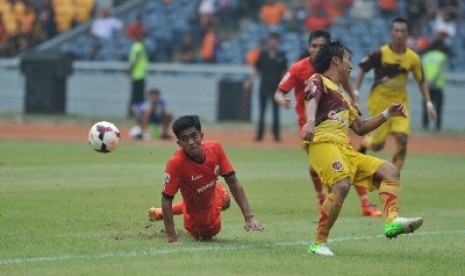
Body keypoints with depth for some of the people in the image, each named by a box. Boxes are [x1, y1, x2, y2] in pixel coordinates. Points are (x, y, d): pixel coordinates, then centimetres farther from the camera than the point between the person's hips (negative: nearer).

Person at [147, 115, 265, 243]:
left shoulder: (215, 148, -27)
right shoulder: (176, 163, -40)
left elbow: (234, 183, -20)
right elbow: (167, 199, -32)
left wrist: (249, 217, -25)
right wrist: (172, 238, -34)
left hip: (213, 195, 5)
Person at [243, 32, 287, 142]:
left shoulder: (281, 55, 3)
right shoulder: (263, 54, 4)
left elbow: (284, 72, 5)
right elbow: (257, 70, 6)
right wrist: (249, 80, -5)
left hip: (276, 87, -1)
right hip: (264, 86, 1)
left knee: (276, 111, 3)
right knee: (261, 111, 2)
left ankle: (276, 134, 9)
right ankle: (259, 134, 5)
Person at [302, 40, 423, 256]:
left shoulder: (341, 96, 32)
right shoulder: (319, 81, 7)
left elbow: (359, 128, 36)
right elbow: (313, 99, -17)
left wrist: (387, 115, 29)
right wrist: (310, 121, -39)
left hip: (345, 150, 9)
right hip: (324, 143, -9)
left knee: (390, 171, 2)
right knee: (342, 185, -30)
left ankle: (392, 220, -21)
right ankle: (318, 243, -25)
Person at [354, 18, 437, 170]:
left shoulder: (413, 58, -4)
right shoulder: (380, 53, -13)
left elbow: (421, 81, 8)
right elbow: (362, 70, -5)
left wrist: (428, 104, 2)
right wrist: (355, 94, -11)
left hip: (400, 102, 2)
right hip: (379, 101, -2)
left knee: (402, 138, -16)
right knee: (377, 145, -1)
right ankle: (365, 142, 38)